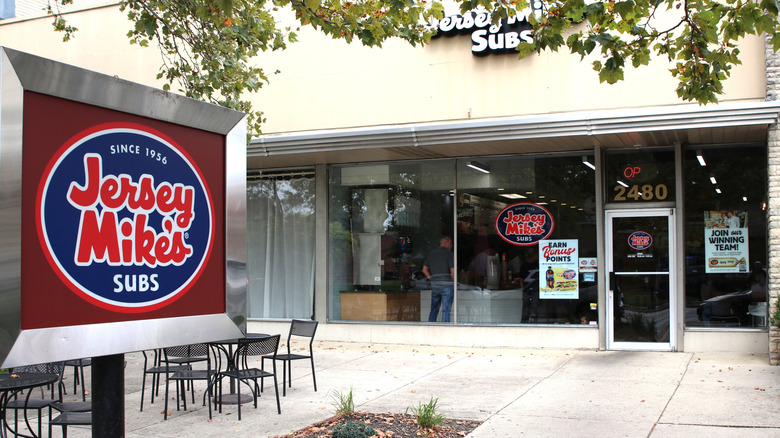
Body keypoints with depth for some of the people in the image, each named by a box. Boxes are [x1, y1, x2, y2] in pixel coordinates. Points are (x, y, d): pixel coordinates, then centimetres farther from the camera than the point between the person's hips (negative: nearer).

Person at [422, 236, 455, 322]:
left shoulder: (431, 254, 10)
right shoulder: (449, 254, -8)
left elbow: (424, 269, 11)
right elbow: (453, 271, -15)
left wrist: (431, 278, 13)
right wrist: (453, 281, 0)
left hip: (434, 285, 5)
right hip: (447, 285, -5)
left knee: (434, 309, 13)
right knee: (446, 310, 0)